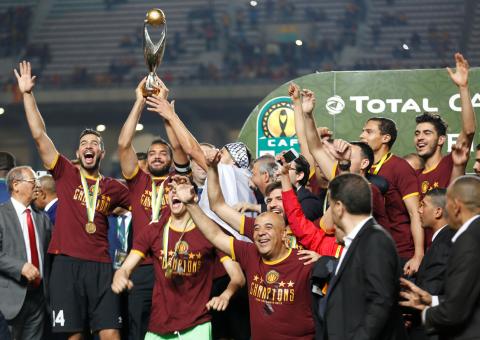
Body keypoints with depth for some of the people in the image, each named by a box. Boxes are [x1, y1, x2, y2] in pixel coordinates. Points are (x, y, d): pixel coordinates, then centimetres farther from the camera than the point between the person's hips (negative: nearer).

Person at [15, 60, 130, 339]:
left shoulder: (113, 188, 13)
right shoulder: (65, 173, 9)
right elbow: (39, 135, 3)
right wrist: (28, 94, 1)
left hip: (101, 266, 1)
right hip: (67, 263, -1)